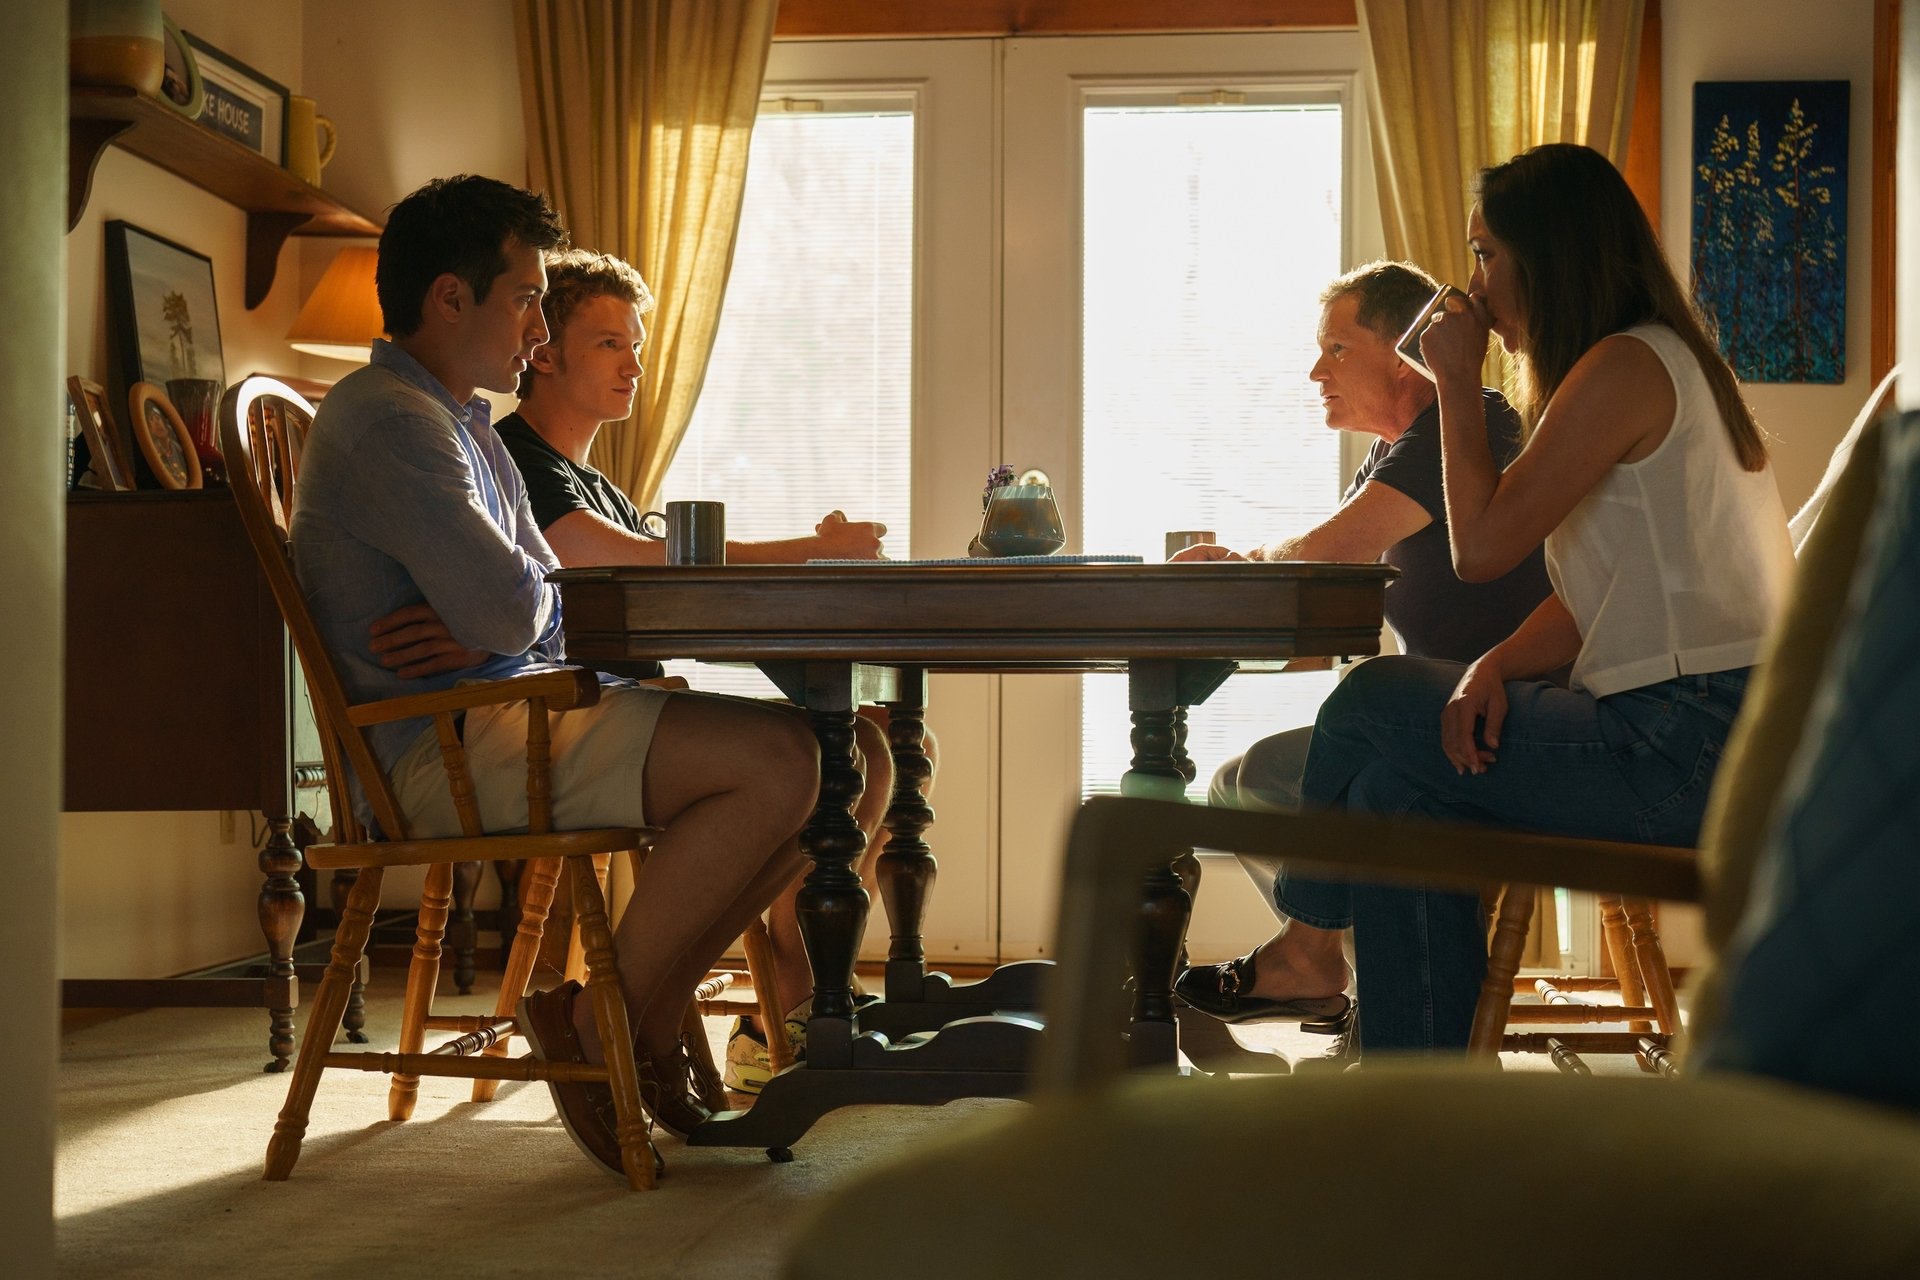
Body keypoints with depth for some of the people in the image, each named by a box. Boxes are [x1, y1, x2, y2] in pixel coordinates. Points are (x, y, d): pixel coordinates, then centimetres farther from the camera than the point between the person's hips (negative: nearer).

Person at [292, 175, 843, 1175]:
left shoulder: (466, 424, 23)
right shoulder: (390, 419, -12)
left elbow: (541, 602, 16)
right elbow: (512, 610, -21)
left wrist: (482, 626, -8)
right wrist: (506, 622, 4)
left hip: (509, 714, 10)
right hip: (447, 750, -10)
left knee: (813, 763, 2)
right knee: (774, 762, -23)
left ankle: (651, 1015, 6)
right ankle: (586, 1026, -12)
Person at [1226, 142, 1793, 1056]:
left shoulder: (1627, 366, -12)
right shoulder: (1658, 361, 21)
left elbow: (1482, 547, -15)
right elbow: (1595, 596, 17)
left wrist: (1459, 381, -3)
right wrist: (1496, 667, -1)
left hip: (1687, 756, -10)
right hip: (1698, 740, 10)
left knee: (1370, 704, -3)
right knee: (1398, 791, 4)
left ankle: (1307, 941, 18)